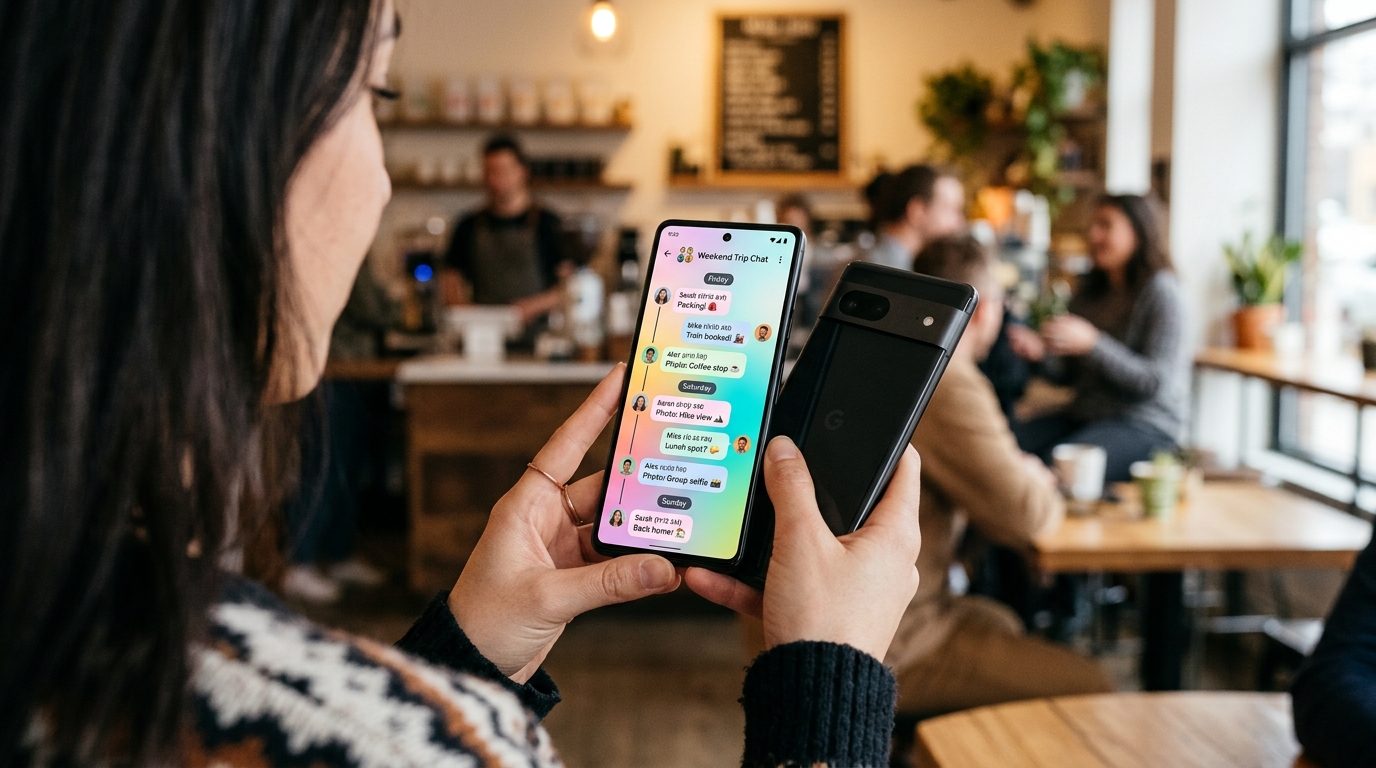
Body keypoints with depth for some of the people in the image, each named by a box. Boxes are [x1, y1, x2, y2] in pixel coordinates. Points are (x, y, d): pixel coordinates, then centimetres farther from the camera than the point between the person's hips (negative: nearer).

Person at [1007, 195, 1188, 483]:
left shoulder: (1161, 291, -7)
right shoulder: (1089, 291, 14)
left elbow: (1155, 383, -16)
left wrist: (1091, 343, -25)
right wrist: (1041, 353, -7)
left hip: (1146, 425, -6)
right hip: (1084, 415, 7)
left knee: (1056, 463, -33)